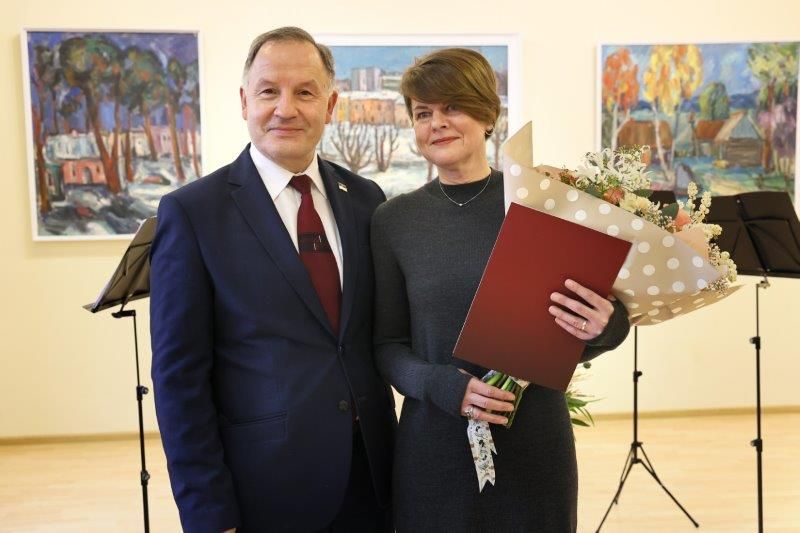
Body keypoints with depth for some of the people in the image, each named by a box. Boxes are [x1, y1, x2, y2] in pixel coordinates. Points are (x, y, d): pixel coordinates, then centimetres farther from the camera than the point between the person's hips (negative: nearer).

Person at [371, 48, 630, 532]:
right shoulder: (393, 221, -1)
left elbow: (572, 335, 3)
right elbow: (386, 344, 2)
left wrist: (605, 327, -18)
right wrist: (443, 385, -15)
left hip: (536, 440, 0)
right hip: (434, 445, 1)